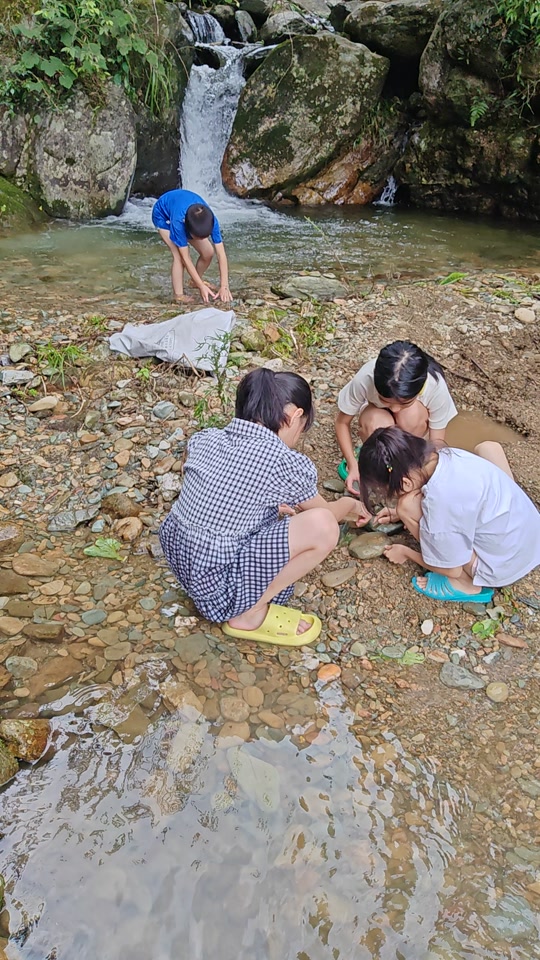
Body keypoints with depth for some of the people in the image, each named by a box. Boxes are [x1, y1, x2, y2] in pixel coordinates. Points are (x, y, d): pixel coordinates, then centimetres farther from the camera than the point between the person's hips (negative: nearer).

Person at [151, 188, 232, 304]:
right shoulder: (178, 222, -44)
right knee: (179, 255, -26)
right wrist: (202, 286, -38)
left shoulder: (210, 220, -36)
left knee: (208, 253, -6)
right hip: (163, 214, -4)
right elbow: (185, 258, -38)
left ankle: (195, 281, 22)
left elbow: (221, 254, -34)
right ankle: (178, 295, -14)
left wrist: (224, 286, -41)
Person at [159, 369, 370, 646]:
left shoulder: (205, 439, 1)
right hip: (215, 582, -7)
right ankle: (250, 615, 3)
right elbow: (324, 513, 7)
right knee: (323, 526, -12)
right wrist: (350, 504, 29)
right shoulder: (287, 463, -14)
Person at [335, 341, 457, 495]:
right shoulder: (365, 379, -36)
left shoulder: (436, 386, -35)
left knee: (411, 413, -35)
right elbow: (342, 422, -19)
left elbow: (437, 440, -24)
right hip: (377, 415, 0)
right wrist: (353, 465, -30)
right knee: (377, 423, -36)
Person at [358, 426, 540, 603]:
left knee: (409, 505, -15)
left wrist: (406, 552, 1)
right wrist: (401, 516, 18)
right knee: (487, 446, 21)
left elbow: (452, 569, -15)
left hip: (504, 566, -8)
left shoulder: (439, 502, -32)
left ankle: (466, 584, 0)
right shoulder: (446, 454, -9)